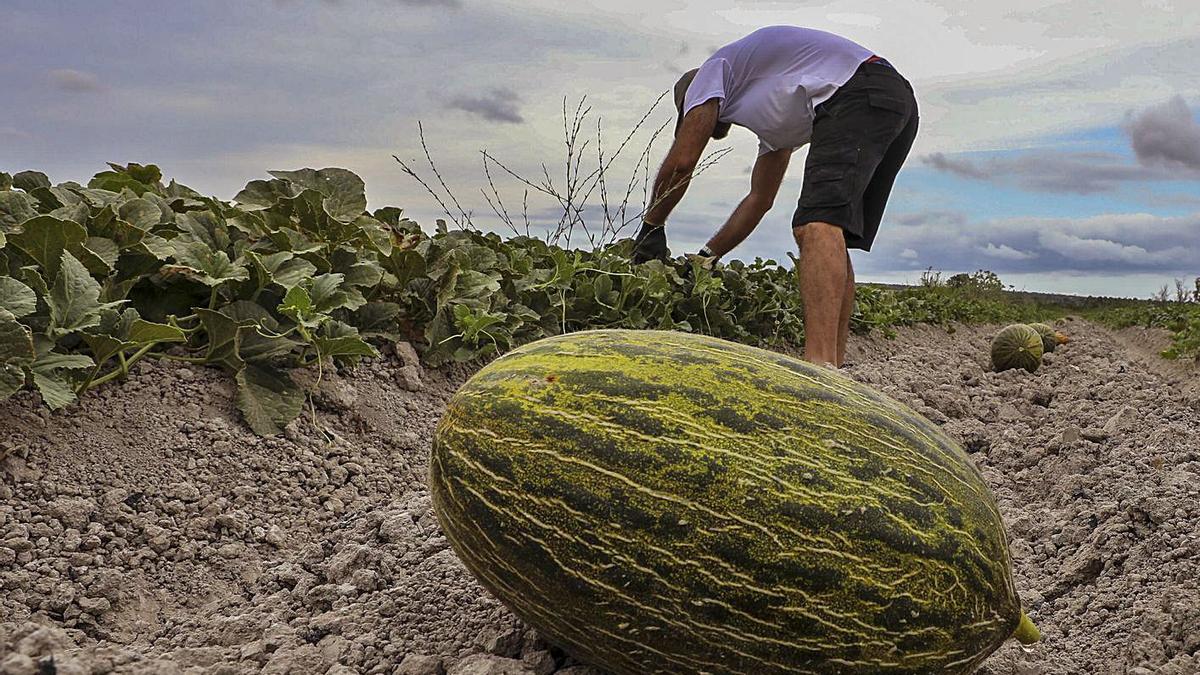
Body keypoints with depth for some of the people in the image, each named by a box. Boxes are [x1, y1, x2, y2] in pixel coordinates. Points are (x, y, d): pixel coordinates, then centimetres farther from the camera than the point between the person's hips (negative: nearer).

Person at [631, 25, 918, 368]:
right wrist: (708, 256, 40)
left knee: (817, 225, -23)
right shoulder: (771, 121, 37)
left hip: (858, 93, -9)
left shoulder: (712, 70, 15)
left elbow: (681, 162, 6)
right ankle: (834, 367, 6)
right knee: (831, 238, 10)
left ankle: (820, 365, -38)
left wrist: (651, 227, 18)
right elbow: (759, 199, 39)